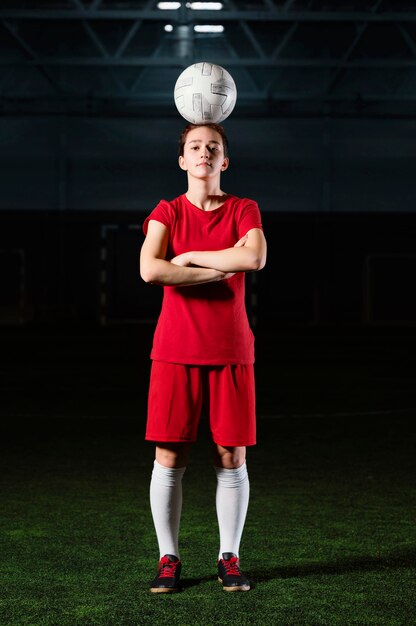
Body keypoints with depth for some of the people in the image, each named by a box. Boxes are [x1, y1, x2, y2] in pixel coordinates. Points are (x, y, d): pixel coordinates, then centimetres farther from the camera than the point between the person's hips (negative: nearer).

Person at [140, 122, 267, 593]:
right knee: (169, 457, -2)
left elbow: (255, 258, -15)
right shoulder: (167, 212, 5)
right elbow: (150, 269, -13)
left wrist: (189, 257, -10)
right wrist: (220, 269, -12)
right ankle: (168, 559, 9)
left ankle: (229, 558, 13)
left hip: (230, 351, 1)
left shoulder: (244, 210, 7)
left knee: (231, 458, 1)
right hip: (175, 350, 0)